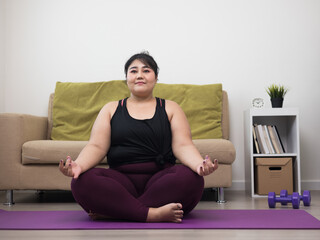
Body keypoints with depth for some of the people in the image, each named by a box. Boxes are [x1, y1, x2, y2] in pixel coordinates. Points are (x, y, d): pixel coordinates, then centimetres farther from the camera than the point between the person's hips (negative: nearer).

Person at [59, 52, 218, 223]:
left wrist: (199, 164, -22)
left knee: (190, 178, -32)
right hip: (121, 181, 0)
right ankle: (153, 214, -34)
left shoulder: (170, 108, 16)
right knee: (82, 181, -28)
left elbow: (183, 145, 2)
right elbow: (96, 146, 4)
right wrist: (79, 164, -20)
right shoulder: (111, 109, 18)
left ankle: (112, 211, -27)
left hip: (160, 180, 0)